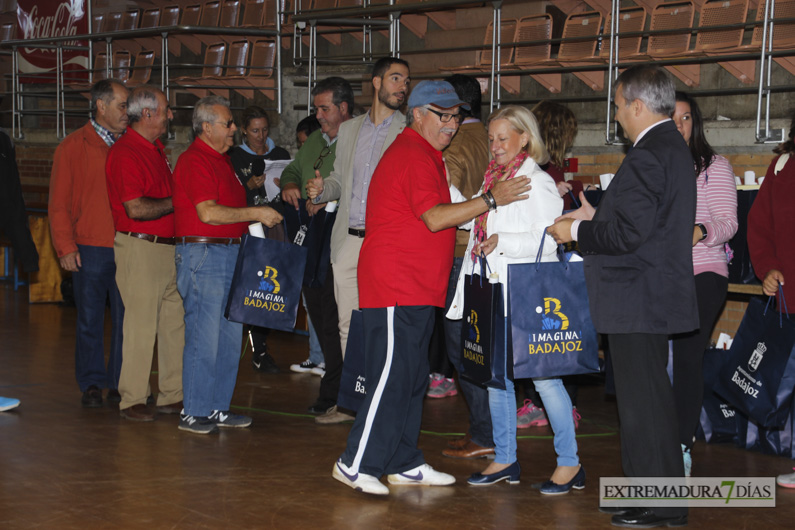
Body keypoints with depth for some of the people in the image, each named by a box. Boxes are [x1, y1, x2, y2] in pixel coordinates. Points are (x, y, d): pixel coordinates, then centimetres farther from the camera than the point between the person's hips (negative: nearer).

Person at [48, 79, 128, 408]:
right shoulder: (74, 147, 2)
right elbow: (58, 204, 2)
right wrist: (66, 247, -5)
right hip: (90, 249, -2)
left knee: (126, 319, 2)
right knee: (90, 320, 5)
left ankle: (119, 384, 12)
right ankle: (91, 384, 15)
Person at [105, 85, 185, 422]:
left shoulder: (157, 149, 16)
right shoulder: (125, 153, -13)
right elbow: (136, 208, -20)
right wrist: (175, 202, -10)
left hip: (168, 247, 9)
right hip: (140, 247, -9)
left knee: (175, 323, 9)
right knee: (141, 325, -5)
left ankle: (172, 395, 16)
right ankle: (132, 399, 4)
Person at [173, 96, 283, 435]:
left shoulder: (222, 159, 18)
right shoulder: (195, 160, -13)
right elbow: (208, 213, -22)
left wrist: (259, 217, 14)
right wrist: (256, 213, -18)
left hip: (229, 253, 10)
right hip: (203, 254, -10)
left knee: (230, 336, 10)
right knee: (203, 337, -7)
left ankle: (217, 408, 18)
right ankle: (194, 413, 1)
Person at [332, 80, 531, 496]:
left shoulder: (425, 156, 22)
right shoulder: (414, 157, -13)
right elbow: (435, 217, -21)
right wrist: (492, 200, -20)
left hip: (416, 288, 11)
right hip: (397, 287, -11)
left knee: (412, 379, 12)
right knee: (392, 377, -10)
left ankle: (405, 465, 18)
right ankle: (356, 464, -5)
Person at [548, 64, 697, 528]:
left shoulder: (648, 156, -20)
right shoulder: (674, 149, 14)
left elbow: (629, 234, -24)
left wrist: (578, 232, -10)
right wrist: (595, 218, 16)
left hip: (638, 299, -11)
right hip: (657, 295, 11)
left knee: (644, 401, -4)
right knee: (649, 398, 17)